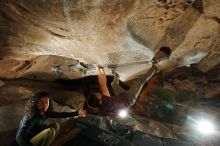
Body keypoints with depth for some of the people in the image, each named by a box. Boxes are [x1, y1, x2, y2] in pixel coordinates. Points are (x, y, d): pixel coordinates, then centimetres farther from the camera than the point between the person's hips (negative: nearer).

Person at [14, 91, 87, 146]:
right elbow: (19, 137, -38)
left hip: (36, 140, 7)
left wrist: (77, 113, -3)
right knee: (50, 131, -24)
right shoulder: (30, 116, -32)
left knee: (55, 125, -3)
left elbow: (60, 114, -2)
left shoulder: (46, 112, -11)